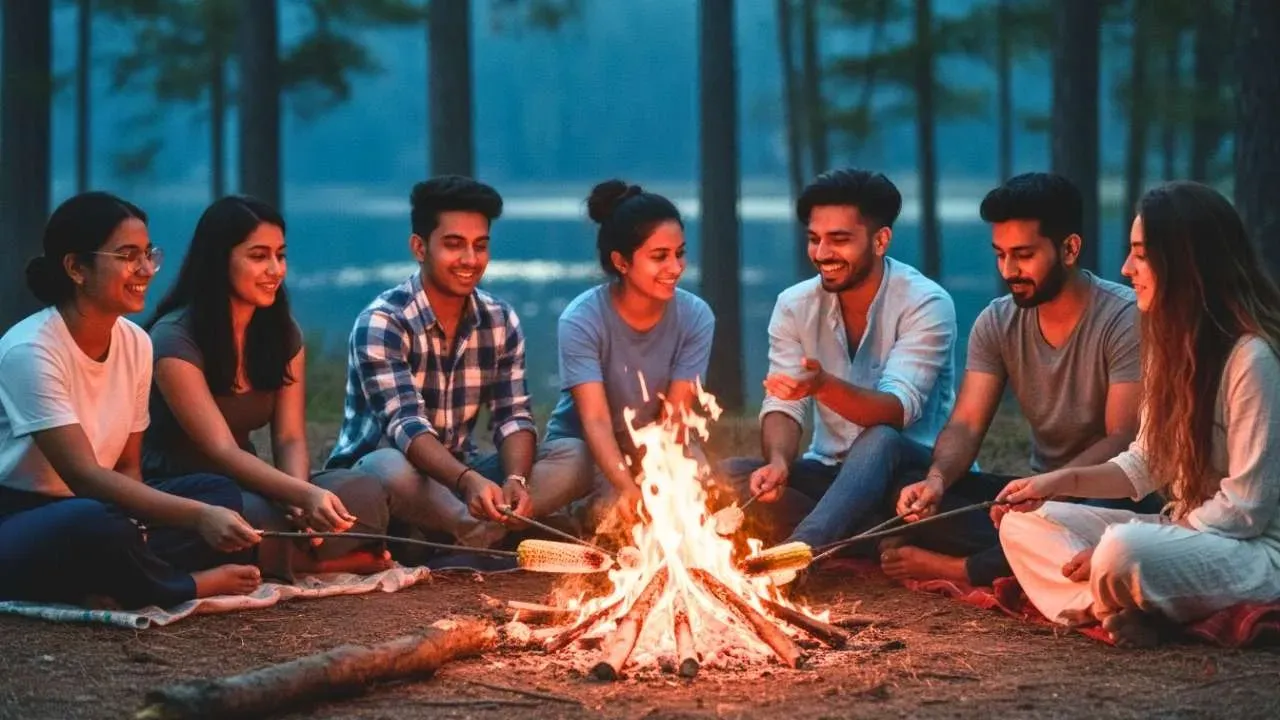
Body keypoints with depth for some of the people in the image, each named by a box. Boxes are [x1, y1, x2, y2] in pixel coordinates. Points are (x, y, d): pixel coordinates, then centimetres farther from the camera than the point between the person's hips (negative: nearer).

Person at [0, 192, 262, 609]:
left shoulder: (136, 343, 2)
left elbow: (127, 468, 8)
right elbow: (84, 476, -27)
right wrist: (199, 516, -37)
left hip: (86, 512, 8)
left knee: (220, 493, -7)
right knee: (96, 523, -38)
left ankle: (112, 587, -24)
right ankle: (193, 586, -11)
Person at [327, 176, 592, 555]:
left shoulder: (501, 321, 2)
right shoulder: (381, 323, -16)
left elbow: (513, 418, -3)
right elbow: (406, 425, -27)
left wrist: (515, 479, -27)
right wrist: (468, 481, -46)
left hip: (459, 475, 6)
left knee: (575, 456, -14)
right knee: (392, 472, -40)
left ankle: (471, 534, -28)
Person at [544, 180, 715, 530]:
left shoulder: (696, 317, -12)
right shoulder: (582, 320, -21)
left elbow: (674, 418, -15)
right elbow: (596, 421, -30)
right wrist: (626, 486, -50)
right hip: (585, 449, -4)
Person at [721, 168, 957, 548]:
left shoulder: (926, 304, -14)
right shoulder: (794, 305, 0)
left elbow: (898, 411, -26)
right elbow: (782, 406, -6)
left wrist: (824, 385, -45)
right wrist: (779, 463, -29)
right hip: (830, 473, 5)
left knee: (879, 440, -38)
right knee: (728, 476, -19)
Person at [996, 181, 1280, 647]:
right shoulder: (1173, 342, 10)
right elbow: (1146, 464, 16)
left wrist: (1123, 551, -20)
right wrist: (1061, 481, 0)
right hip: (1185, 535, 10)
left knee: (1125, 554, -38)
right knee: (1023, 523, 2)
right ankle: (1117, 607, -20)